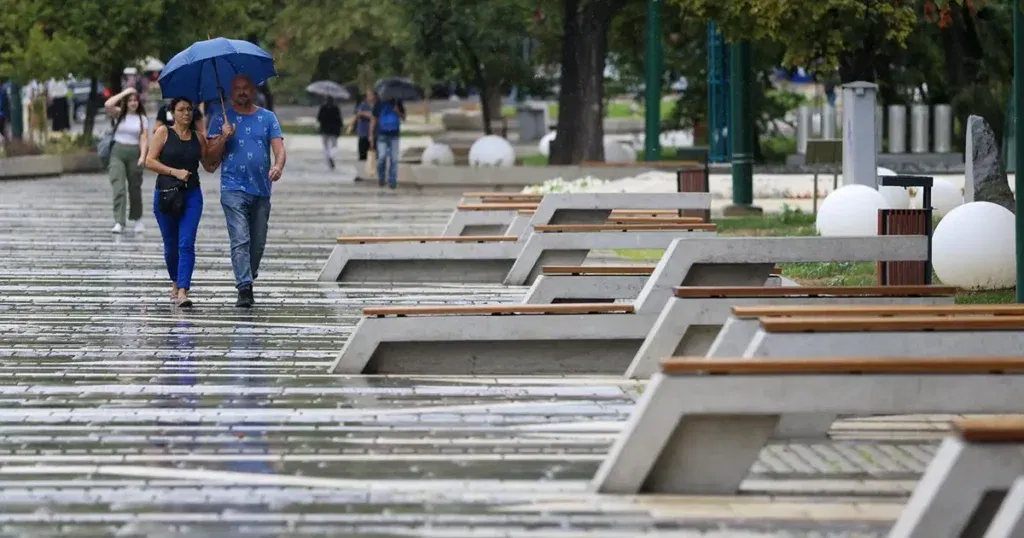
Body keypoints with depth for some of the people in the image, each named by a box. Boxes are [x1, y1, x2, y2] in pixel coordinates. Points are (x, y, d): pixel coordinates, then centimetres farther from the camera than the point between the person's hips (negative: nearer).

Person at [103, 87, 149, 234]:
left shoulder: (142, 118, 6)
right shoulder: (119, 114, 5)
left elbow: (144, 139, -2)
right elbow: (108, 105, -14)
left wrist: (142, 156, -15)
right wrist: (124, 93, -8)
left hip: (134, 153, 1)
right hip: (118, 152, -1)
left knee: (134, 187, 11)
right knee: (118, 187, -14)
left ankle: (136, 219, 31)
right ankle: (118, 222, -20)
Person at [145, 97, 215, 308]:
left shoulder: (198, 137, 9)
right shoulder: (164, 132, 1)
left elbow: (210, 166, 12)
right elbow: (150, 161, -4)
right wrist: (175, 172, -14)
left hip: (191, 195, 1)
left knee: (186, 244, -13)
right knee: (171, 245, 10)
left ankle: (182, 291, -21)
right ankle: (175, 282, 36)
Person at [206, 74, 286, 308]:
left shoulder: (267, 118, 12)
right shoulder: (221, 118, 8)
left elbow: (279, 148, 1)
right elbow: (212, 158, 5)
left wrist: (278, 166, -21)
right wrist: (223, 138, -14)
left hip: (261, 190, 3)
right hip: (234, 189, -3)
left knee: (258, 243, 8)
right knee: (240, 240, -15)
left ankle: (248, 281, 25)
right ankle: (244, 288, -22)